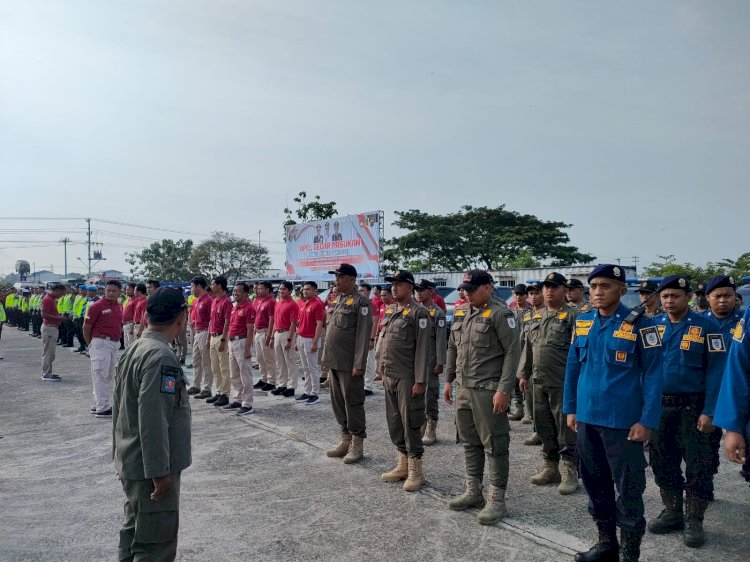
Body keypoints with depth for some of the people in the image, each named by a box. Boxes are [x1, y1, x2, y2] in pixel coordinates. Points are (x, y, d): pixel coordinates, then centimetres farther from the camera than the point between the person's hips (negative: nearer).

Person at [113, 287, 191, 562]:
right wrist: (160, 472, -22)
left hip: (131, 462, 10)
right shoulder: (161, 357, -23)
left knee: (134, 534, 21)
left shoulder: (133, 349, 7)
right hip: (149, 468, -10)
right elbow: (153, 421, -27)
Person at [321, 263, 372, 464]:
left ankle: (357, 444, 13)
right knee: (338, 403, 15)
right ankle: (346, 440, 27)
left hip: (349, 365, -8)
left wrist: (359, 365, -19)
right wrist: (326, 358, 16)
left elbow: (363, 335, -15)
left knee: (353, 403, 1)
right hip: (333, 363, 8)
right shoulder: (334, 301, 14)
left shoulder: (361, 302, -10)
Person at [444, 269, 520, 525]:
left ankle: (497, 500, 11)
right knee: (469, 442, 16)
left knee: (494, 445, 1)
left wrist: (504, 390, -19)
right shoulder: (460, 312, 10)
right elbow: (452, 348, 18)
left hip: (488, 391, -7)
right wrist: (449, 380, 15)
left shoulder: (500, 313, -12)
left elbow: (512, 352, -15)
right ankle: (473, 492, 29)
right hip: (463, 389, 8)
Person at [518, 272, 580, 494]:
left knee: (566, 430, 0)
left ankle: (570, 472, 11)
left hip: (563, 383, -7)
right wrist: (524, 374, 16)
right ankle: (550, 467, 27)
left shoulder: (572, 316, -7)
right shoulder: (538, 317, 14)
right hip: (539, 382, 7)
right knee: (544, 427, 14)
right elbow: (528, 346, 18)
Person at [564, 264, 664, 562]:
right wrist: (570, 409, 10)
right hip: (586, 418, 5)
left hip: (623, 422, -5)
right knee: (595, 484, 16)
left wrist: (647, 421, -14)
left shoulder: (639, 324, -10)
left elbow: (653, 374, -10)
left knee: (628, 490, 5)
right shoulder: (582, 322, 6)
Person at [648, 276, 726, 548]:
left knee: (697, 465, 5)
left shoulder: (706, 326, -8)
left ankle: (694, 521, 19)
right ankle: (672, 513, 28)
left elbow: (716, 371, -10)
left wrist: (709, 412, -15)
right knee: (663, 463, 12)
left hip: (692, 407, -3)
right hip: (658, 405, 4)